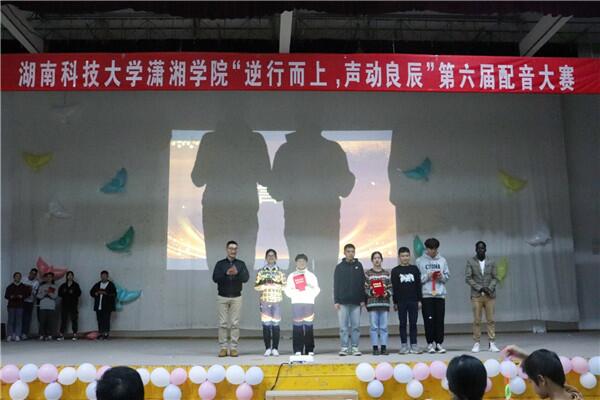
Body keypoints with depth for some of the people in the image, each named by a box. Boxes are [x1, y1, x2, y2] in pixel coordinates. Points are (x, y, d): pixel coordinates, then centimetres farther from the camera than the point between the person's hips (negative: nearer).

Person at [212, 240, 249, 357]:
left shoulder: (241, 264, 6)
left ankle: (234, 348, 3)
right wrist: (226, 274, -25)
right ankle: (223, 347, 5)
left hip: (236, 297, 0)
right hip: (222, 297, 0)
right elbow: (215, 278, -7)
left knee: (235, 323, -1)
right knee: (223, 323, 0)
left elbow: (246, 278, -7)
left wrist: (237, 273, -28)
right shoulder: (220, 264, 5)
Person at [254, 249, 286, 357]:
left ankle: (275, 348, 5)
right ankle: (268, 348, 6)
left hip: (276, 300, 0)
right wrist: (264, 284, -13)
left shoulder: (280, 272, 9)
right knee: (266, 324, -2)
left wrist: (274, 283, -14)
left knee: (275, 324, -2)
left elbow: (284, 286, 1)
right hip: (265, 300, 0)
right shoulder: (261, 272, 10)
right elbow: (256, 286, 4)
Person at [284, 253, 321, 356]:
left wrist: (310, 289, -12)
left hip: (309, 303, 0)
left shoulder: (311, 275, 14)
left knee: (309, 326, -4)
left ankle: (309, 349, 1)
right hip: (296, 303, 0)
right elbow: (287, 290, 7)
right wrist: (296, 292, -11)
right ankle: (298, 350, -2)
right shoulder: (292, 276, 14)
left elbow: (317, 289, 7)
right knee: (297, 326, -5)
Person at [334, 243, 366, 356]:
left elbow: (363, 283, 7)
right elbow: (336, 285, 4)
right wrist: (336, 301, -2)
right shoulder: (339, 267, 5)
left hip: (356, 301, 1)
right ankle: (344, 348, 7)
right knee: (343, 327, 1)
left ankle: (355, 347, 9)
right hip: (343, 301, -1)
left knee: (356, 326, 3)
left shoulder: (359, 266, 8)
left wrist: (363, 299, 2)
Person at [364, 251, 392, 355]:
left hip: (384, 303, 2)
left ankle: (384, 347, 9)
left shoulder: (386, 273, 10)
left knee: (384, 326, 3)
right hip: (372, 303, -2)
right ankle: (375, 347, 5)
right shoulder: (368, 273, 4)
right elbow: (365, 288, 2)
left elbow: (390, 287, 10)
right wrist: (371, 292, -15)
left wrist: (387, 293, -9)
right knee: (374, 326, 0)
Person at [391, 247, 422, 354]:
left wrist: (419, 300, 2)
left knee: (413, 323, 3)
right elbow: (394, 288, 1)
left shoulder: (414, 269, 7)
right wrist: (395, 302, -2)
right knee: (403, 323, 4)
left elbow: (418, 285, 7)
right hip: (401, 301, -1)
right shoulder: (395, 271, 2)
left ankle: (414, 345, 9)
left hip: (413, 301, 1)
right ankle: (404, 345, 9)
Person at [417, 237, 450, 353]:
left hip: (440, 294, 2)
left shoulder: (442, 260, 10)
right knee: (429, 320, -1)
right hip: (426, 295, -2)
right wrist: (427, 276, -15)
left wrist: (441, 276, -10)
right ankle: (430, 344, 6)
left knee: (440, 320, 3)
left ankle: (439, 343, 11)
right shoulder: (420, 261, 2)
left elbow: (447, 276, 11)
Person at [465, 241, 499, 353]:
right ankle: (476, 343, 4)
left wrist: (490, 288, -10)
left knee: (491, 320, 1)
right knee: (477, 321, -2)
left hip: (490, 295, 2)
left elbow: (495, 278, 8)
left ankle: (492, 343, 5)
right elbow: (468, 278, -2)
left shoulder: (491, 263, 11)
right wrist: (479, 288, -11)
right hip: (476, 295, -2)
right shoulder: (470, 262, 4)